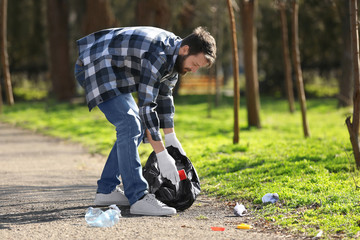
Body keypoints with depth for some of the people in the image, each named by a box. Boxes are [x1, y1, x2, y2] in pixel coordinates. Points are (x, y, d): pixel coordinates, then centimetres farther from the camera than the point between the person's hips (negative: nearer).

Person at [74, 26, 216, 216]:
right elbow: (146, 105, -30)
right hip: (94, 66, -11)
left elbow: (164, 95, 15)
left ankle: (106, 190, 12)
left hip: (111, 70, 11)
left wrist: (171, 138, 14)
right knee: (130, 126, -20)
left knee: (136, 127, 10)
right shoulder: (158, 55, -29)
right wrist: (162, 154, -30)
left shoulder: (174, 55, 2)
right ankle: (138, 198, -23)